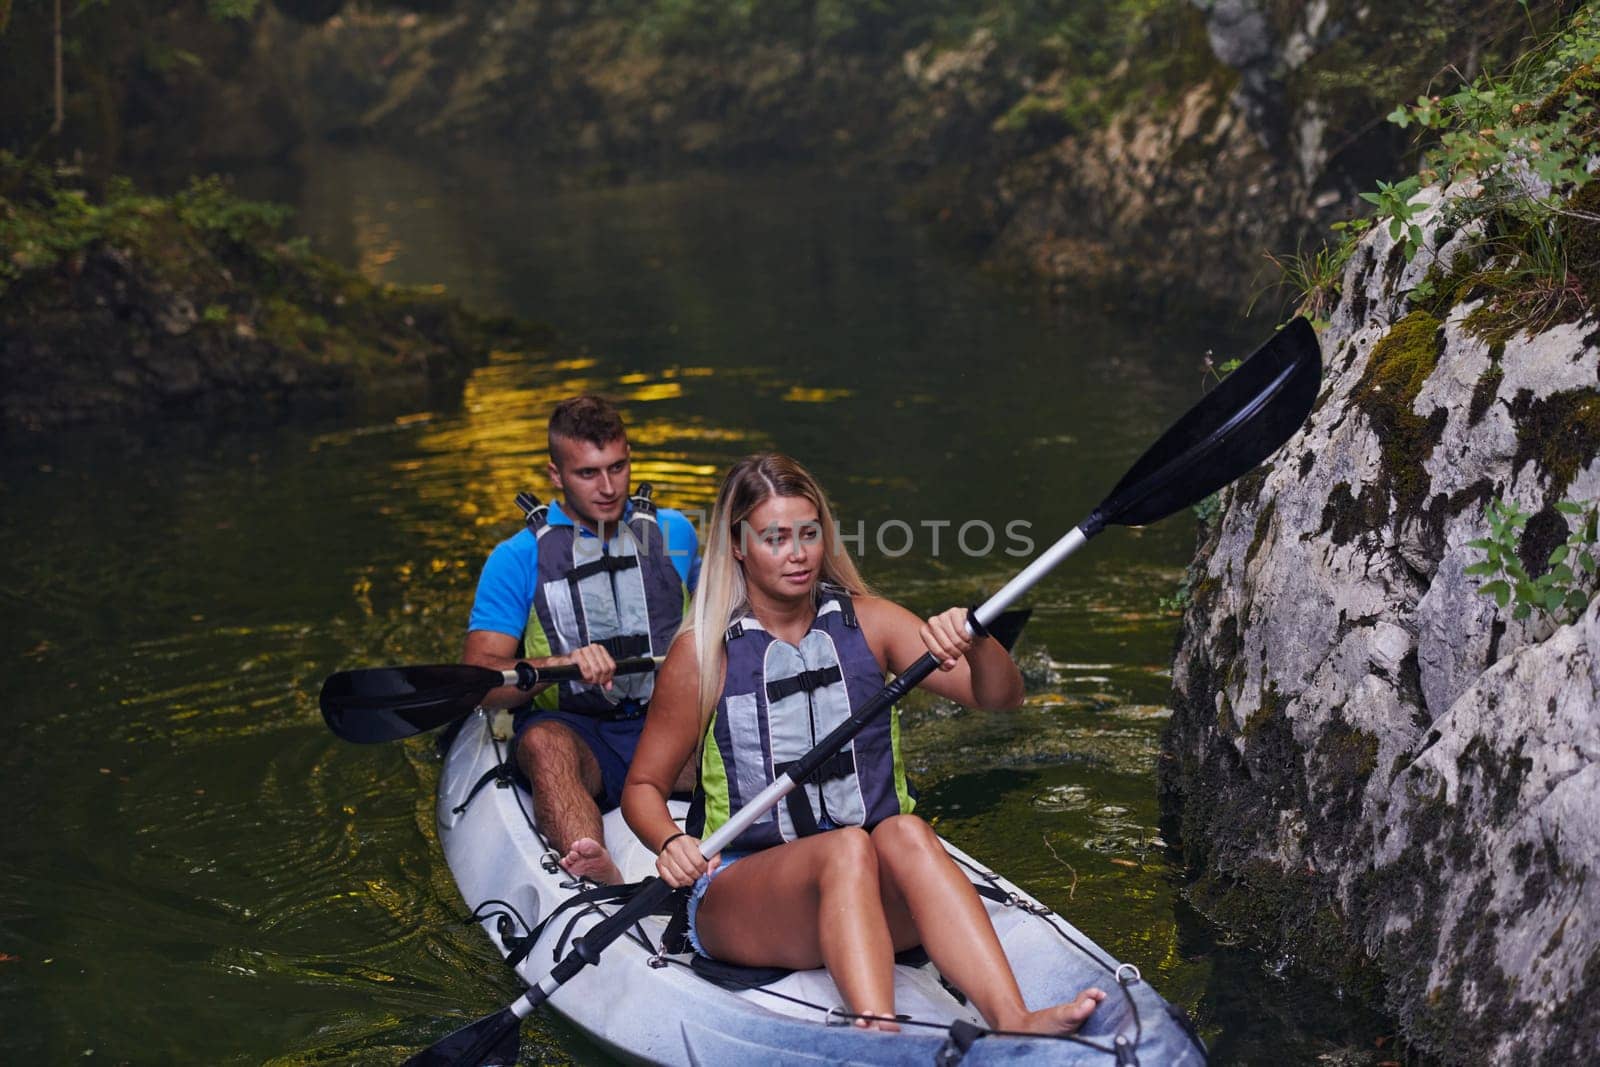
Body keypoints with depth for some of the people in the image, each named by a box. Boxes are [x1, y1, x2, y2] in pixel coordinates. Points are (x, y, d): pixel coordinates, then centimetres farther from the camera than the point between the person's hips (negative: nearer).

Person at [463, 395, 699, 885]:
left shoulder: (674, 533, 13)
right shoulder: (518, 559, 2)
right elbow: (479, 679, -8)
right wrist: (562, 665, -25)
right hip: (576, 731, -3)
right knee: (543, 741, -37)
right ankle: (603, 879, -62)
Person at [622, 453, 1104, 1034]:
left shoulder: (868, 622, 7)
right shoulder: (703, 654, 1)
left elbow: (1001, 697, -1)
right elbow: (643, 786, 7)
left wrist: (973, 642, -23)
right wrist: (671, 843, -15)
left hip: (876, 898, 2)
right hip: (740, 890, -2)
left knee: (905, 833, -31)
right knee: (845, 848, -33)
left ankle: (1012, 1022, -50)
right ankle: (880, 1035, -56)